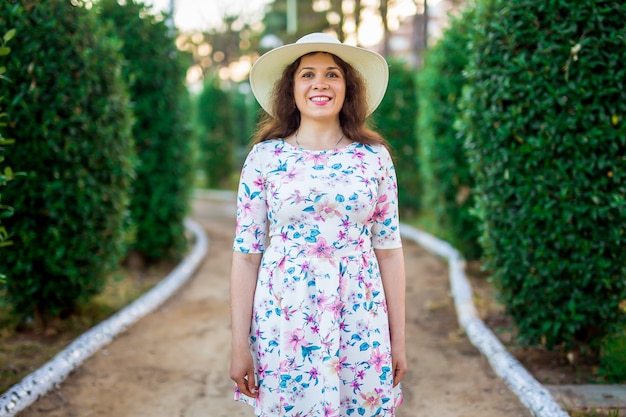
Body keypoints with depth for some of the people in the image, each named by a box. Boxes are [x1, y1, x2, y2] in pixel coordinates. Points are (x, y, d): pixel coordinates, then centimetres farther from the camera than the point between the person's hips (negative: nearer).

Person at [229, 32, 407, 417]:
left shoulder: (375, 156, 3)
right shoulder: (265, 157, -1)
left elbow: (389, 249, 5)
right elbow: (246, 254, -2)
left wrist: (399, 338, 5)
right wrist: (240, 345, -3)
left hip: (361, 324, 1)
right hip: (284, 322, -1)